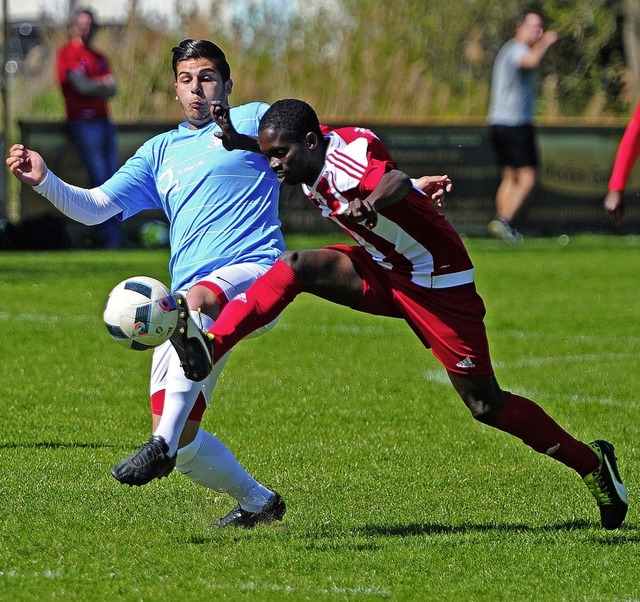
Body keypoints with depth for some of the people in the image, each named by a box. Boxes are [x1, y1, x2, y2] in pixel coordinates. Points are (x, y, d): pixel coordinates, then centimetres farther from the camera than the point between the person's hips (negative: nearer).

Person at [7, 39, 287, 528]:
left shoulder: (252, 119, 11)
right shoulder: (161, 151, 24)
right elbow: (95, 207, 18)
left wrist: (242, 139, -27)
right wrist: (45, 181, 0)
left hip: (254, 272, -6)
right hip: (187, 304, 6)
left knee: (199, 299, -42)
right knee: (182, 441, -1)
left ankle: (162, 447, -50)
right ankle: (257, 502, 25)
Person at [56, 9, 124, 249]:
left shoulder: (99, 58, 20)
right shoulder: (68, 53, -1)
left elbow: (112, 89, 9)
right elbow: (81, 85, -12)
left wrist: (93, 85, -9)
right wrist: (103, 84, 4)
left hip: (104, 121, 7)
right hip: (83, 122, -7)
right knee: (100, 179, -12)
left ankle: (116, 237, 4)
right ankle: (111, 239, -13)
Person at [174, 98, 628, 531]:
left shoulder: (348, 153, -28)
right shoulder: (310, 167, -4)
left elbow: (396, 181, -49)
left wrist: (371, 202, -69)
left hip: (438, 281, -7)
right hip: (381, 270, 8)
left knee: (486, 406, -2)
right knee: (293, 267, -17)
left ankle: (593, 463, 14)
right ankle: (208, 348, -26)